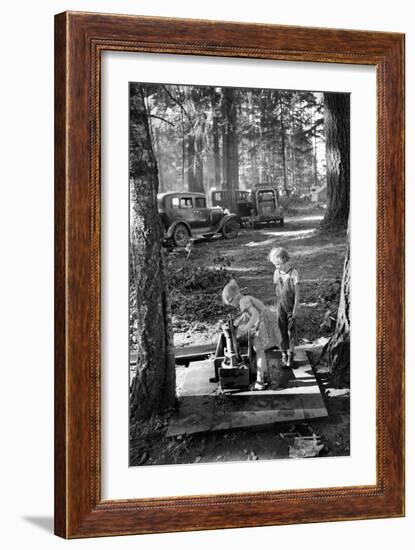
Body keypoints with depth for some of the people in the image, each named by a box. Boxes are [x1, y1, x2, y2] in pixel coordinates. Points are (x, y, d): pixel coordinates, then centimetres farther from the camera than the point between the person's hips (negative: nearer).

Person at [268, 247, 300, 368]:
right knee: (282, 330, 6)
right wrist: (277, 306, 6)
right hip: (280, 305, 3)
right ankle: (284, 355, 15)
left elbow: (297, 292, -10)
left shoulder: (293, 273, -14)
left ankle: (291, 355, 16)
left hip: (291, 306, -3)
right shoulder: (277, 272, -2)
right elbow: (277, 290, 6)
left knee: (291, 330, 5)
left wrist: (295, 309, -10)